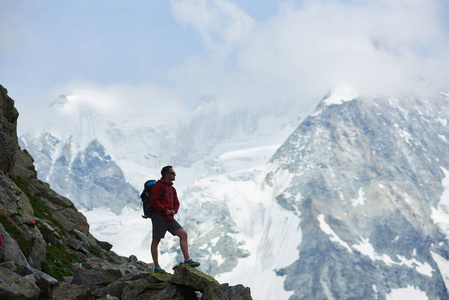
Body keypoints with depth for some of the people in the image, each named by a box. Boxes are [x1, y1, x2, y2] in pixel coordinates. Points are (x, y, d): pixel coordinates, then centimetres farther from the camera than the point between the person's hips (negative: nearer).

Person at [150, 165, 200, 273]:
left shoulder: (172, 189, 19)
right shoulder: (159, 186, -7)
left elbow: (176, 203, 25)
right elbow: (153, 200, -15)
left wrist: (174, 211, 3)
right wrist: (165, 210, -14)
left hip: (169, 218, 8)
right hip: (159, 217, -8)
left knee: (183, 234, -6)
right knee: (155, 241, -2)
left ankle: (187, 260, -10)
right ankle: (156, 267, 3)